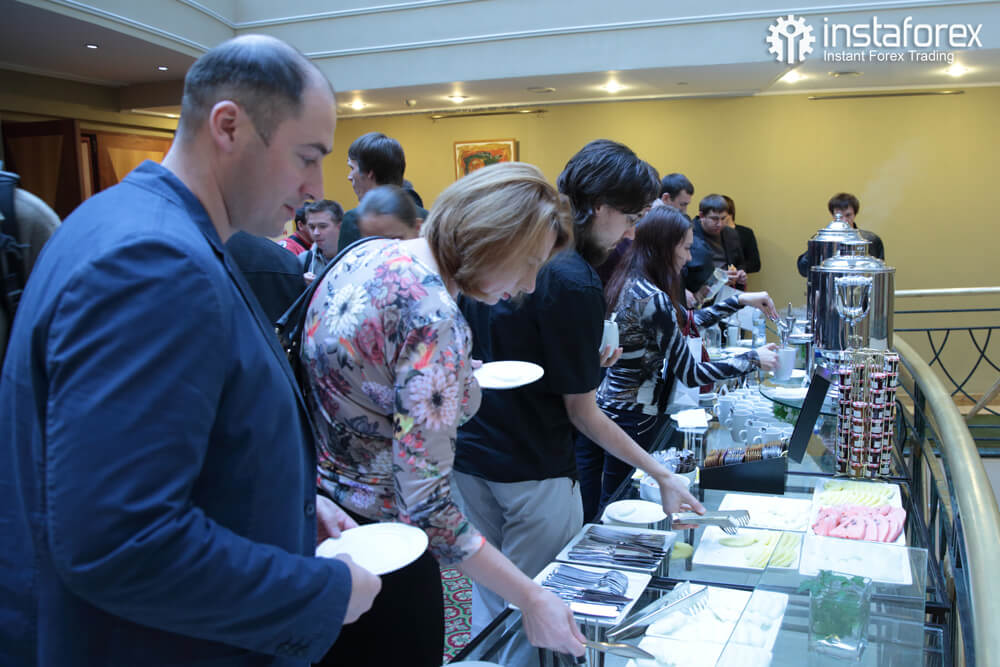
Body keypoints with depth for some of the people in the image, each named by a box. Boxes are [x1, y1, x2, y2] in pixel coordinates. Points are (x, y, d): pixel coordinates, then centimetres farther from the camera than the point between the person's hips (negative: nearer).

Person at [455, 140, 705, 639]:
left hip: (470, 451, 7)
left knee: (488, 603, 21)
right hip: (533, 468, -7)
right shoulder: (573, 283, -20)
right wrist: (661, 475, -10)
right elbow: (582, 412, -16)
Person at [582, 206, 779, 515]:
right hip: (633, 418, -9)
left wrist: (741, 301, 15)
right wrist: (753, 359, -8)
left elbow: (686, 321, 17)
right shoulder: (653, 300, -23)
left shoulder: (628, 283, 4)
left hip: (606, 404, 9)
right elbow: (690, 374, -18)